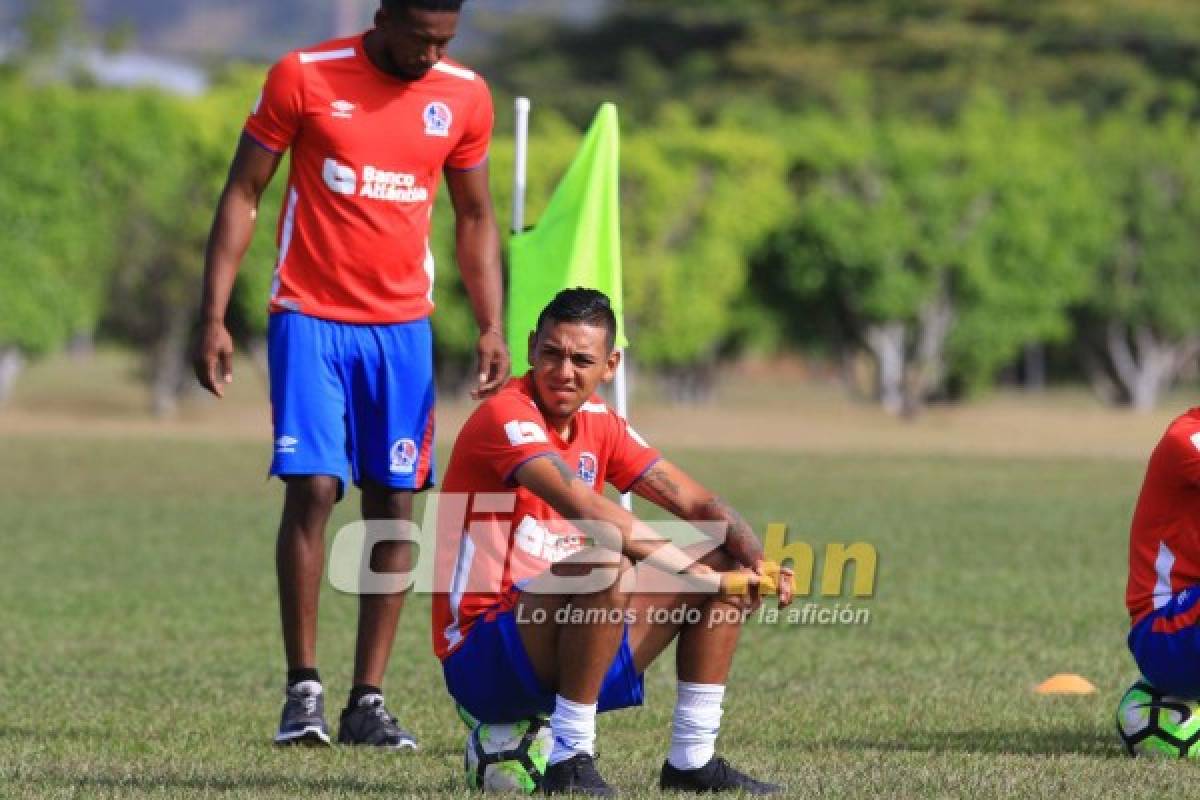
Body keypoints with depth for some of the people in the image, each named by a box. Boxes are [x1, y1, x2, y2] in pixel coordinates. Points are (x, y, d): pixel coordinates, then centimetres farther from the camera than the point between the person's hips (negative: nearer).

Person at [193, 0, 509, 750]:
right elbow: (243, 194, -2)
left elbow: (476, 218, 14)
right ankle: (304, 688, -5)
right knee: (313, 490, -13)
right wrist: (214, 316, -8)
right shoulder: (304, 77, -7)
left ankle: (369, 700, 3)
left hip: (403, 327, 3)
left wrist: (492, 327, 4)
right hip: (310, 317, -3)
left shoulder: (464, 97, 3)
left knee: (395, 505, -1)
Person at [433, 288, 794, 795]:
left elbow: (694, 502, 8)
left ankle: (692, 760, 5)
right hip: (481, 662, -8)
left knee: (729, 569, 7)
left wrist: (757, 562, -12)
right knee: (608, 566, -34)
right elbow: (587, 511, -29)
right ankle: (571, 761, -26)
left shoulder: (597, 423, 10)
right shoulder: (506, 416, -16)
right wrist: (696, 572, -31)